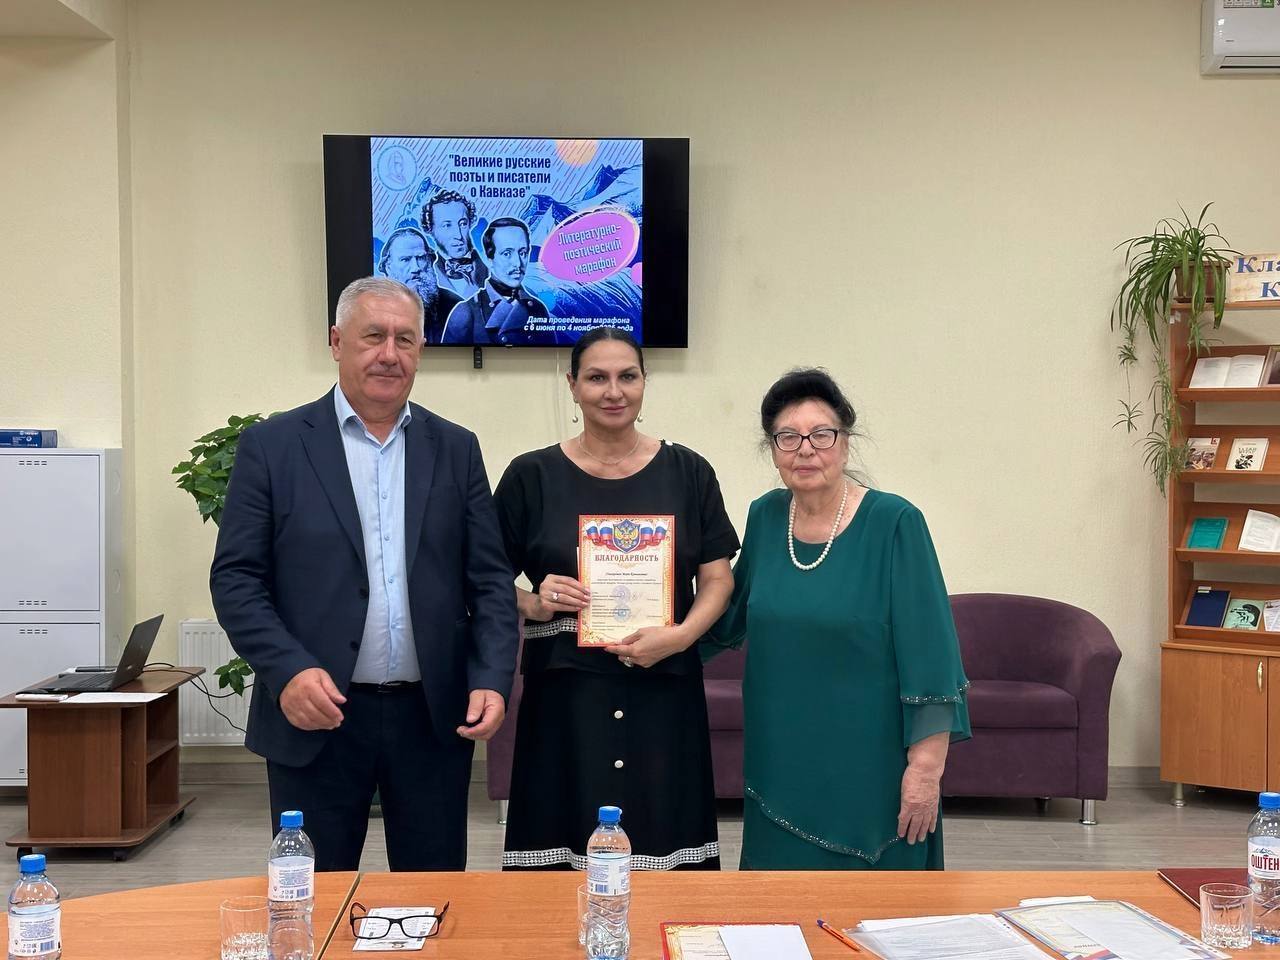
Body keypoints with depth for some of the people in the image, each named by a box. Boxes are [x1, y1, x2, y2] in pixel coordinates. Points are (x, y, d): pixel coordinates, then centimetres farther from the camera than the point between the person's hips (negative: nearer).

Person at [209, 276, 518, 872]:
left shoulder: (456, 449, 8)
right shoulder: (272, 446, 0)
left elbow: (490, 580, 6)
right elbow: (235, 578, -3)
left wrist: (492, 680, -8)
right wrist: (287, 670, -17)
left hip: (434, 717, 2)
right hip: (316, 715, -2)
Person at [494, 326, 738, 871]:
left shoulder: (688, 473, 7)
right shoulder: (532, 477, 4)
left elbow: (717, 577, 6)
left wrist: (680, 635, -11)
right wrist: (533, 603, -13)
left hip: (662, 692, 1)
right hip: (566, 693, -1)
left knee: (663, 849, 1)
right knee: (563, 854, -1)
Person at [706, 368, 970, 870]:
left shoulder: (894, 523, -12)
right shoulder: (765, 517, 3)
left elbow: (929, 654, -13)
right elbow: (734, 613, 19)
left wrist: (926, 766, -15)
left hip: (869, 768, -4)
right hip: (781, 767, 4)